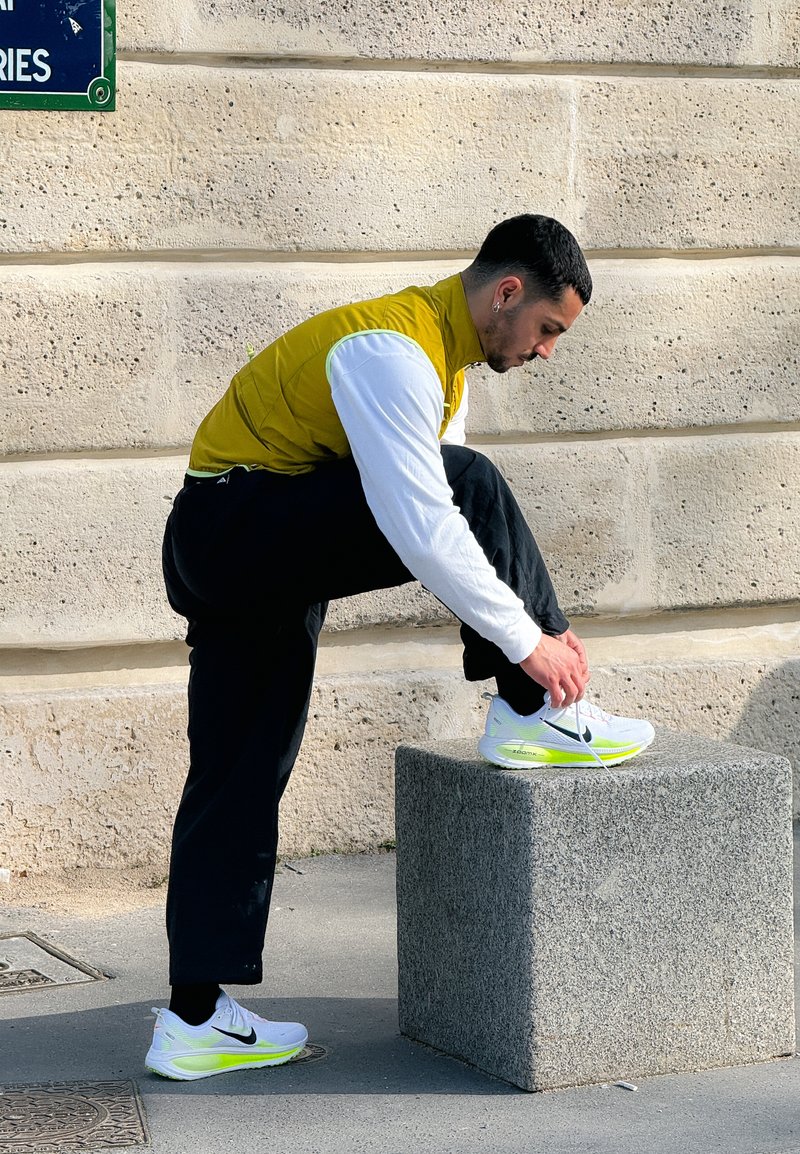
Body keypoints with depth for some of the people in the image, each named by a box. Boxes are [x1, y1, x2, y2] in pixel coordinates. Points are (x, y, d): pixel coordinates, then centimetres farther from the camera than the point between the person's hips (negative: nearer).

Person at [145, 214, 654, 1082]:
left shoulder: (442, 356, 13)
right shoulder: (392, 350, -20)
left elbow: (436, 517, 15)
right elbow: (421, 529, -26)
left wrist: (530, 618, 6)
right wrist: (526, 641, -19)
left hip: (271, 554, 10)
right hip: (234, 527, -10)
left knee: (240, 779, 5)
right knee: (470, 481, -20)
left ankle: (194, 1022, 6)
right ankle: (532, 717, -9)